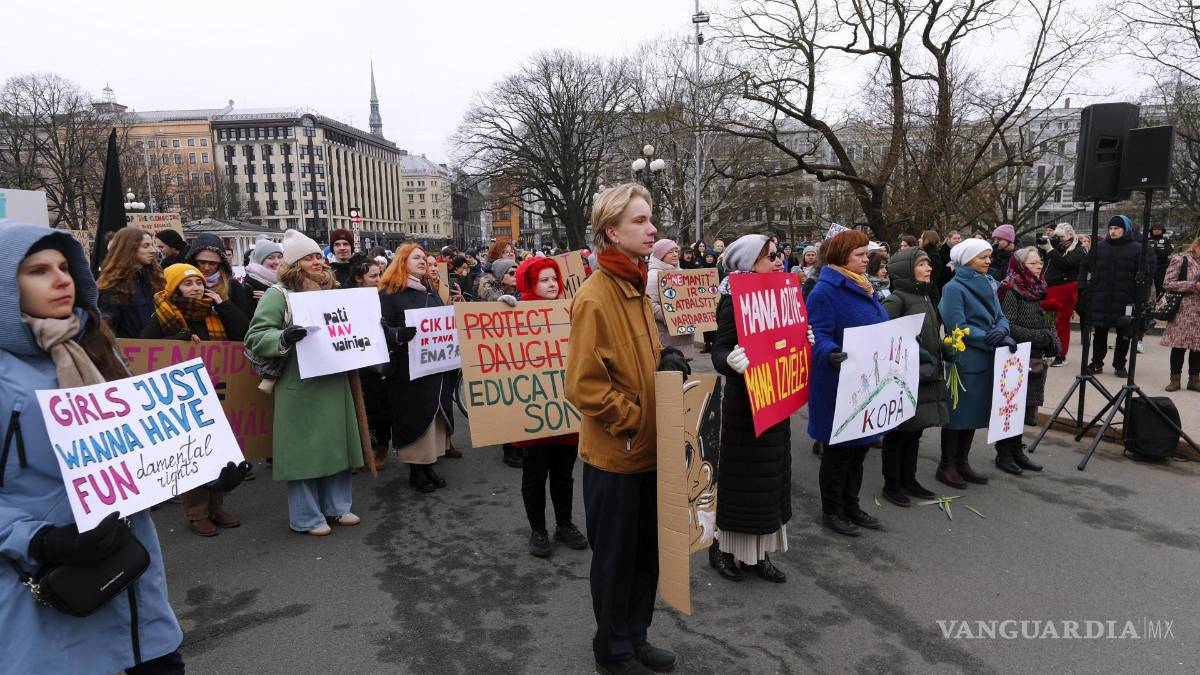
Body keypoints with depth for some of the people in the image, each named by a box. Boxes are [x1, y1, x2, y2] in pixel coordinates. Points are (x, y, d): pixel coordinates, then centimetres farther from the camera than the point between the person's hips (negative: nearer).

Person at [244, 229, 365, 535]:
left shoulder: (332, 291, 15)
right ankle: (307, 517, 14)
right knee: (305, 449, 0)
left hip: (334, 382, 7)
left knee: (336, 444, 13)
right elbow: (256, 338, -12)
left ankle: (337, 506, 28)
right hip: (301, 387, -7)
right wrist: (283, 338, -30)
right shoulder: (278, 294, -6)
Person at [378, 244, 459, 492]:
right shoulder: (390, 293, -5)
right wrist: (399, 334, -33)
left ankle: (427, 464, 20)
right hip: (409, 370, -6)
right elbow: (381, 329, -15)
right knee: (414, 417, -2)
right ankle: (415, 470, 10)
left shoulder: (431, 293, 17)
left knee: (433, 416, 9)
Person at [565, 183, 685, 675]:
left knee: (647, 551, 20)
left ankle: (636, 636, 40)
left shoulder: (636, 288, 8)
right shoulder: (594, 297, -19)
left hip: (649, 449, 8)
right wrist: (633, 422, -17)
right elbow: (585, 385, -22)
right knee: (615, 557, 11)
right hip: (614, 454, -8)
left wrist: (667, 361, 0)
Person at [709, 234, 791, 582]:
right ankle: (722, 546, 20)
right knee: (743, 477, 1)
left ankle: (758, 551, 27)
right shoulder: (734, 302, -15)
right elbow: (720, 350, -24)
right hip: (746, 403, -8)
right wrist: (730, 361, -44)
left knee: (769, 478, 14)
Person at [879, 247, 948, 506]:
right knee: (897, 433, 3)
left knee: (915, 431, 15)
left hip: (926, 376, 8)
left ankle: (909, 480, 27)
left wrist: (945, 347, 9)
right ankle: (891, 484, 15)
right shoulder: (895, 299, -14)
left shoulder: (926, 297, 13)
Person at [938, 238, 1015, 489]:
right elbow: (958, 327, -18)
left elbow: (1000, 317, 9)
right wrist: (995, 340, -20)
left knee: (975, 413, 13)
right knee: (957, 413, 1)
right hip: (964, 361, -7)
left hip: (986, 360, 7)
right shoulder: (954, 288, -12)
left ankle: (962, 463, 25)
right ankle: (946, 466, 14)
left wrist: (1001, 331, -14)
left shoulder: (987, 285, 11)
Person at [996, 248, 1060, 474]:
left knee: (1023, 408, 12)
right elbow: (1008, 327, -19)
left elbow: (1045, 323, 21)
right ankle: (1003, 454, 10)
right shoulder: (1011, 290, -12)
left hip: (1034, 360, 8)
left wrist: (1052, 340, 4)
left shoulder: (1036, 289, 12)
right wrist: (1040, 337, -17)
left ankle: (1017, 451, 22)